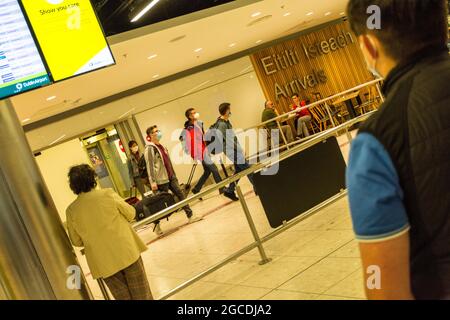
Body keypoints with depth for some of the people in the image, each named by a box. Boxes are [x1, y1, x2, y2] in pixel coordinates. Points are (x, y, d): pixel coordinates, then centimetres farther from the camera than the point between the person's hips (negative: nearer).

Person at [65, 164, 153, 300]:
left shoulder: (71, 211, -6)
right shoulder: (107, 194, -12)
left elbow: (76, 241, 3)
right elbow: (131, 213, -1)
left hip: (103, 263, 2)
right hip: (127, 252, -2)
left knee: (123, 296, 15)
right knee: (141, 293, 12)